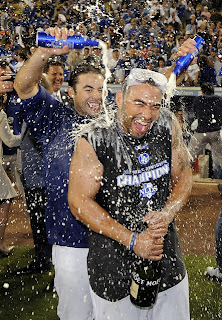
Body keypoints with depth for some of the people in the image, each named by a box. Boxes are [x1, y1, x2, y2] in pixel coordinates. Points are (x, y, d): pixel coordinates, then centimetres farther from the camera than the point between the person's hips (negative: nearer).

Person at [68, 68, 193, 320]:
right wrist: (132, 240, -19)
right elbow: (79, 202, -15)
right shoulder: (95, 140, -18)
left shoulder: (168, 125, -5)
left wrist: (167, 214, -14)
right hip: (114, 263, -4)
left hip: (167, 258, 4)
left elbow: (184, 178, 6)